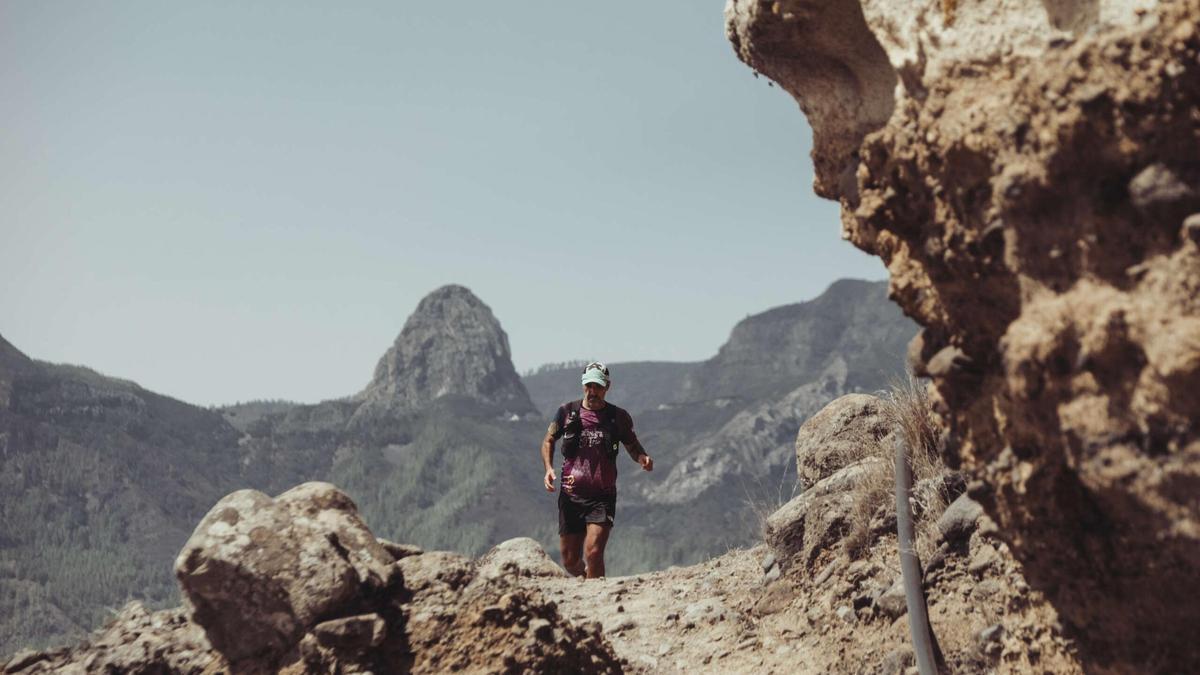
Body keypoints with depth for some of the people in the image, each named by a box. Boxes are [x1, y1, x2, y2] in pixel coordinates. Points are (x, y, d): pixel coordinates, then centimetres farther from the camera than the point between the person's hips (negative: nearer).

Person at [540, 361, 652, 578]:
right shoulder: (567, 412, 2)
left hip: (602, 497, -2)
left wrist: (644, 459, -9)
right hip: (571, 496, 2)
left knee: (593, 553, -20)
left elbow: (632, 446, 14)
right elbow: (548, 441, 13)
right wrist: (549, 469, -5)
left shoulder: (618, 417, 0)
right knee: (570, 562, 9)